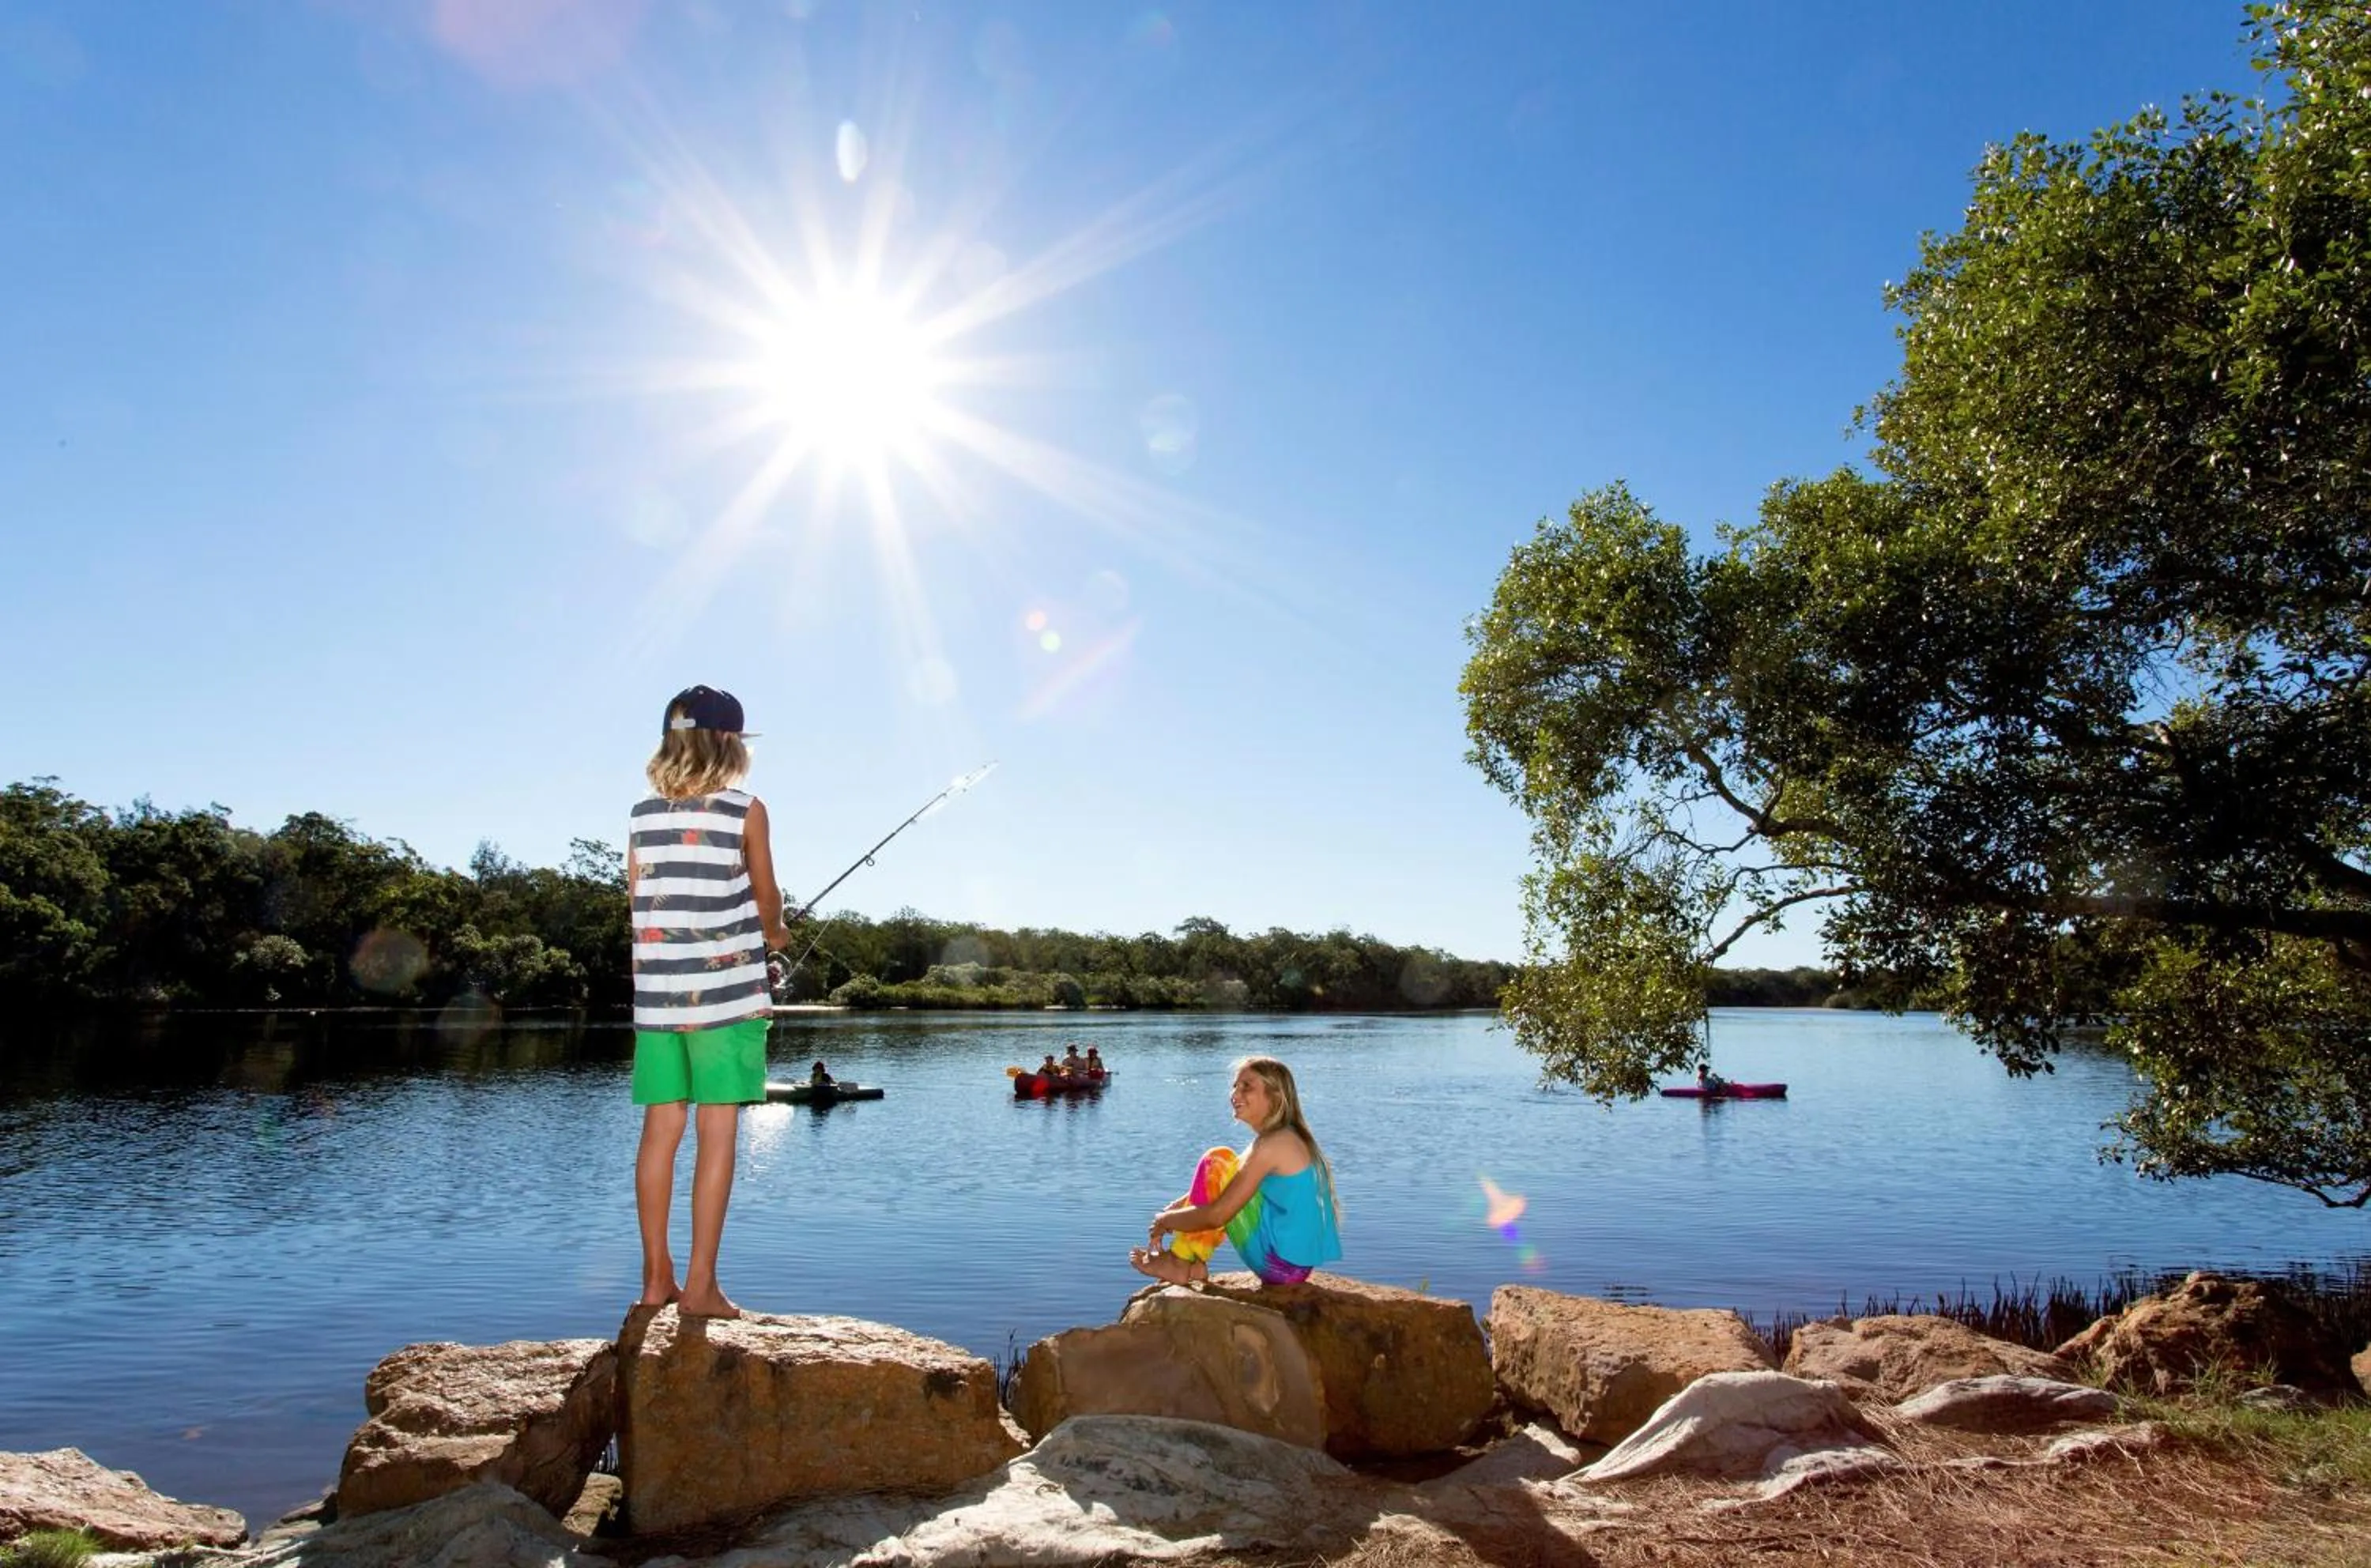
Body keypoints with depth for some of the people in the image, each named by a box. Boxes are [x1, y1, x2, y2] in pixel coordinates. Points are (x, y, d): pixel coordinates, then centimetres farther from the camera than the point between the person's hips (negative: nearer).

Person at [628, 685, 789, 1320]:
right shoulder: (745, 810, -4)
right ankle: (700, 1285, 3)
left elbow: (639, 902, 11)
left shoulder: (644, 815, 8)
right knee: (717, 1132, 0)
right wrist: (774, 933, 24)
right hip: (727, 991, -5)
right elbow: (766, 900, 2)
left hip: (656, 989, 5)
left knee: (661, 1128, 9)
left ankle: (657, 1278, 17)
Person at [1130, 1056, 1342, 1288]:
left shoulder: (1272, 1144, -18)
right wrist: (1178, 1207, 8)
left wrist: (1166, 1221, -3)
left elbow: (1216, 1216, -19)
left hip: (1282, 1263, -10)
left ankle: (1179, 1264, 0)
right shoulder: (1289, 1138, 10)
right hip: (1297, 1265, 10)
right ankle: (1194, 1265, 12)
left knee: (1217, 1162, -10)